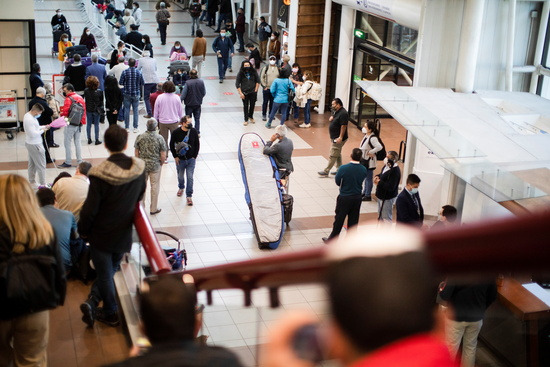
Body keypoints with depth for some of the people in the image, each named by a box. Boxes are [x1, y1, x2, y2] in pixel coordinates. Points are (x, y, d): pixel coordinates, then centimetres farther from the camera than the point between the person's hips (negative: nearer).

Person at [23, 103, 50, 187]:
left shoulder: (28, 115, 6)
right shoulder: (29, 120, -26)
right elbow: (33, 134, -28)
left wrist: (44, 127, 7)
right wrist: (42, 130, -15)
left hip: (30, 143, 11)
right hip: (35, 145, -11)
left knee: (32, 164, 20)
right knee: (41, 165, -2)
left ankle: (32, 182, 30)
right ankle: (43, 184, 3)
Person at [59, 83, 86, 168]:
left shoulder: (68, 99, -14)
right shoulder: (80, 98, 9)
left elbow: (65, 112, -16)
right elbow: (84, 110, 13)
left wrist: (61, 114, 5)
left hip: (70, 124, -7)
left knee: (67, 143, 0)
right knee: (77, 142, 12)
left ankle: (67, 162, 2)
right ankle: (79, 161, 13)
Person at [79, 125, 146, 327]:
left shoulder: (100, 174, -23)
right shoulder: (139, 169, -9)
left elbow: (90, 209, -17)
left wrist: (83, 231, 0)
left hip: (101, 235, -3)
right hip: (123, 234, 4)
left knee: (105, 274, 11)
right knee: (110, 271, 22)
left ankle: (110, 313, 23)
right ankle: (92, 302, 16)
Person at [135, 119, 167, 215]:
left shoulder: (140, 137, -8)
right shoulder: (160, 138, -14)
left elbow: (136, 153, -2)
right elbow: (163, 156, -12)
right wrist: (161, 164, 7)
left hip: (142, 165, 2)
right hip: (155, 165, -2)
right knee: (155, 186, 11)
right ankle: (153, 209, 19)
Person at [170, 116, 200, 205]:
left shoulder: (193, 131, -10)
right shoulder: (176, 132, -14)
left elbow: (197, 144, 1)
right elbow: (171, 145, -2)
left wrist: (195, 156, -2)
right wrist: (175, 156, -5)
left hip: (191, 159, 0)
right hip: (180, 159, 0)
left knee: (190, 177, -2)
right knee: (180, 176, 18)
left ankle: (189, 196, 7)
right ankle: (181, 188, 48)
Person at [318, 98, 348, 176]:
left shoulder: (343, 113, -21)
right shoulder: (336, 111, 10)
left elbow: (343, 126, -25)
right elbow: (332, 118, 28)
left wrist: (340, 137, -28)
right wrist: (331, 118, 3)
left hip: (338, 138, -11)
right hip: (334, 137, 11)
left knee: (333, 155, -6)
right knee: (338, 154, 18)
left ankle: (326, 171, -3)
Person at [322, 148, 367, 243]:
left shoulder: (343, 168, -21)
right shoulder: (363, 169, -9)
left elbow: (337, 182, -10)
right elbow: (361, 181, 5)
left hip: (344, 197, -3)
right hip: (357, 197, 3)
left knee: (339, 219, 10)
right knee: (353, 220, 14)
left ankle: (332, 239, 23)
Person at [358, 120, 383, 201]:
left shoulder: (373, 138, -25)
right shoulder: (366, 136, 3)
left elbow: (379, 147, -37)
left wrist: (370, 152, -26)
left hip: (369, 161, -9)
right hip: (364, 159, 9)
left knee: (368, 178, 2)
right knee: (366, 177, 21)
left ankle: (368, 196, 12)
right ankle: (364, 193, 35)